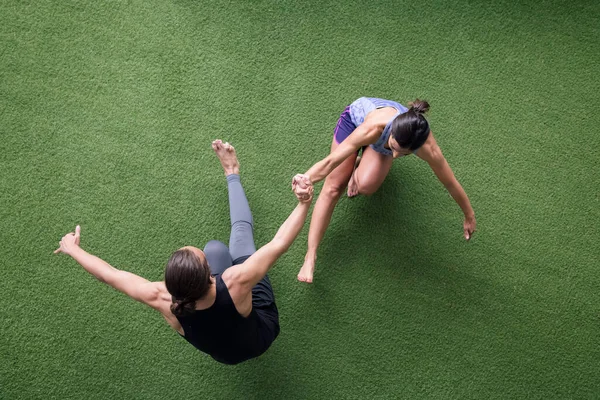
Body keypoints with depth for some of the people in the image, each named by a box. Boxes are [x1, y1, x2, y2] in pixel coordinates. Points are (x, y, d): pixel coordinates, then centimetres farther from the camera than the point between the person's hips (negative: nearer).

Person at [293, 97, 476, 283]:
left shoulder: (427, 148, -40)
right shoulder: (374, 128, -48)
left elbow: (451, 183, -24)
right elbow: (332, 160, -45)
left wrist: (469, 216, -11)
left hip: (382, 138, 2)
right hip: (356, 116, -1)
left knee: (366, 186, -23)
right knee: (333, 188, -9)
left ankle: (360, 164, 14)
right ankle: (310, 255, -4)